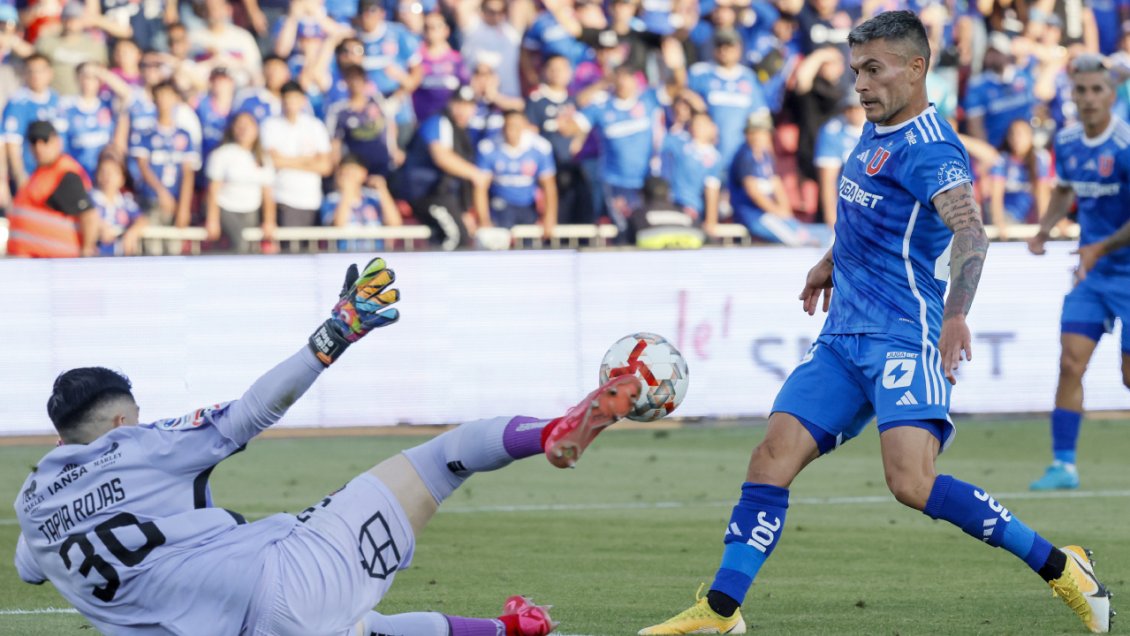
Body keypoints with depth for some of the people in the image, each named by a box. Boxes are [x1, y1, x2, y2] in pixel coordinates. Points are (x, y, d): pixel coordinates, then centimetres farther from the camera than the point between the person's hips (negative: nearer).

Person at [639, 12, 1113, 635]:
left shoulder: (930, 149, -15)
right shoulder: (875, 131, 14)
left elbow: (969, 231, -32)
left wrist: (956, 314, -47)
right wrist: (832, 260, 42)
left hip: (904, 339, -9)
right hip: (842, 341, 9)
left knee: (913, 483, -22)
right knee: (771, 458, -2)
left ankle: (1059, 567, -11)